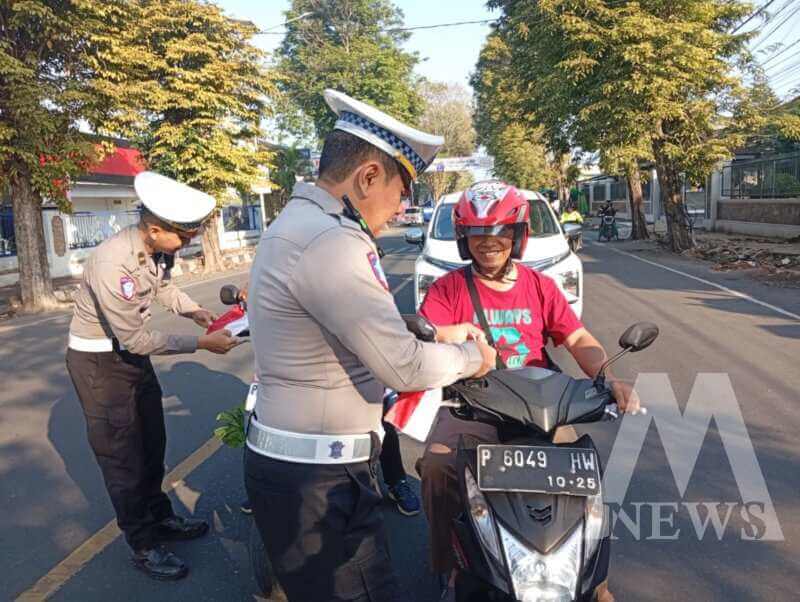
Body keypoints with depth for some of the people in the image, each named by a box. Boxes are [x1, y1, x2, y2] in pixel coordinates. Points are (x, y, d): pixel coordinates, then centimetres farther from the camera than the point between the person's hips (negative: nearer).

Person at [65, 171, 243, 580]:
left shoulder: (157, 247, -10)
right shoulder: (113, 265, -34)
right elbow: (136, 339, -28)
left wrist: (193, 310, -4)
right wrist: (200, 343, -24)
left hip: (131, 352, 8)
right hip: (99, 362, -8)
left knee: (152, 443, 18)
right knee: (122, 455, 3)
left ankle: (159, 518, 36)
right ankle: (143, 546, 18)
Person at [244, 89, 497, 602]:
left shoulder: (301, 220, 9)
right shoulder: (329, 240, -25)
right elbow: (404, 367, -24)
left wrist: (437, 333, 14)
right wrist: (471, 358, -5)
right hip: (315, 482, -10)